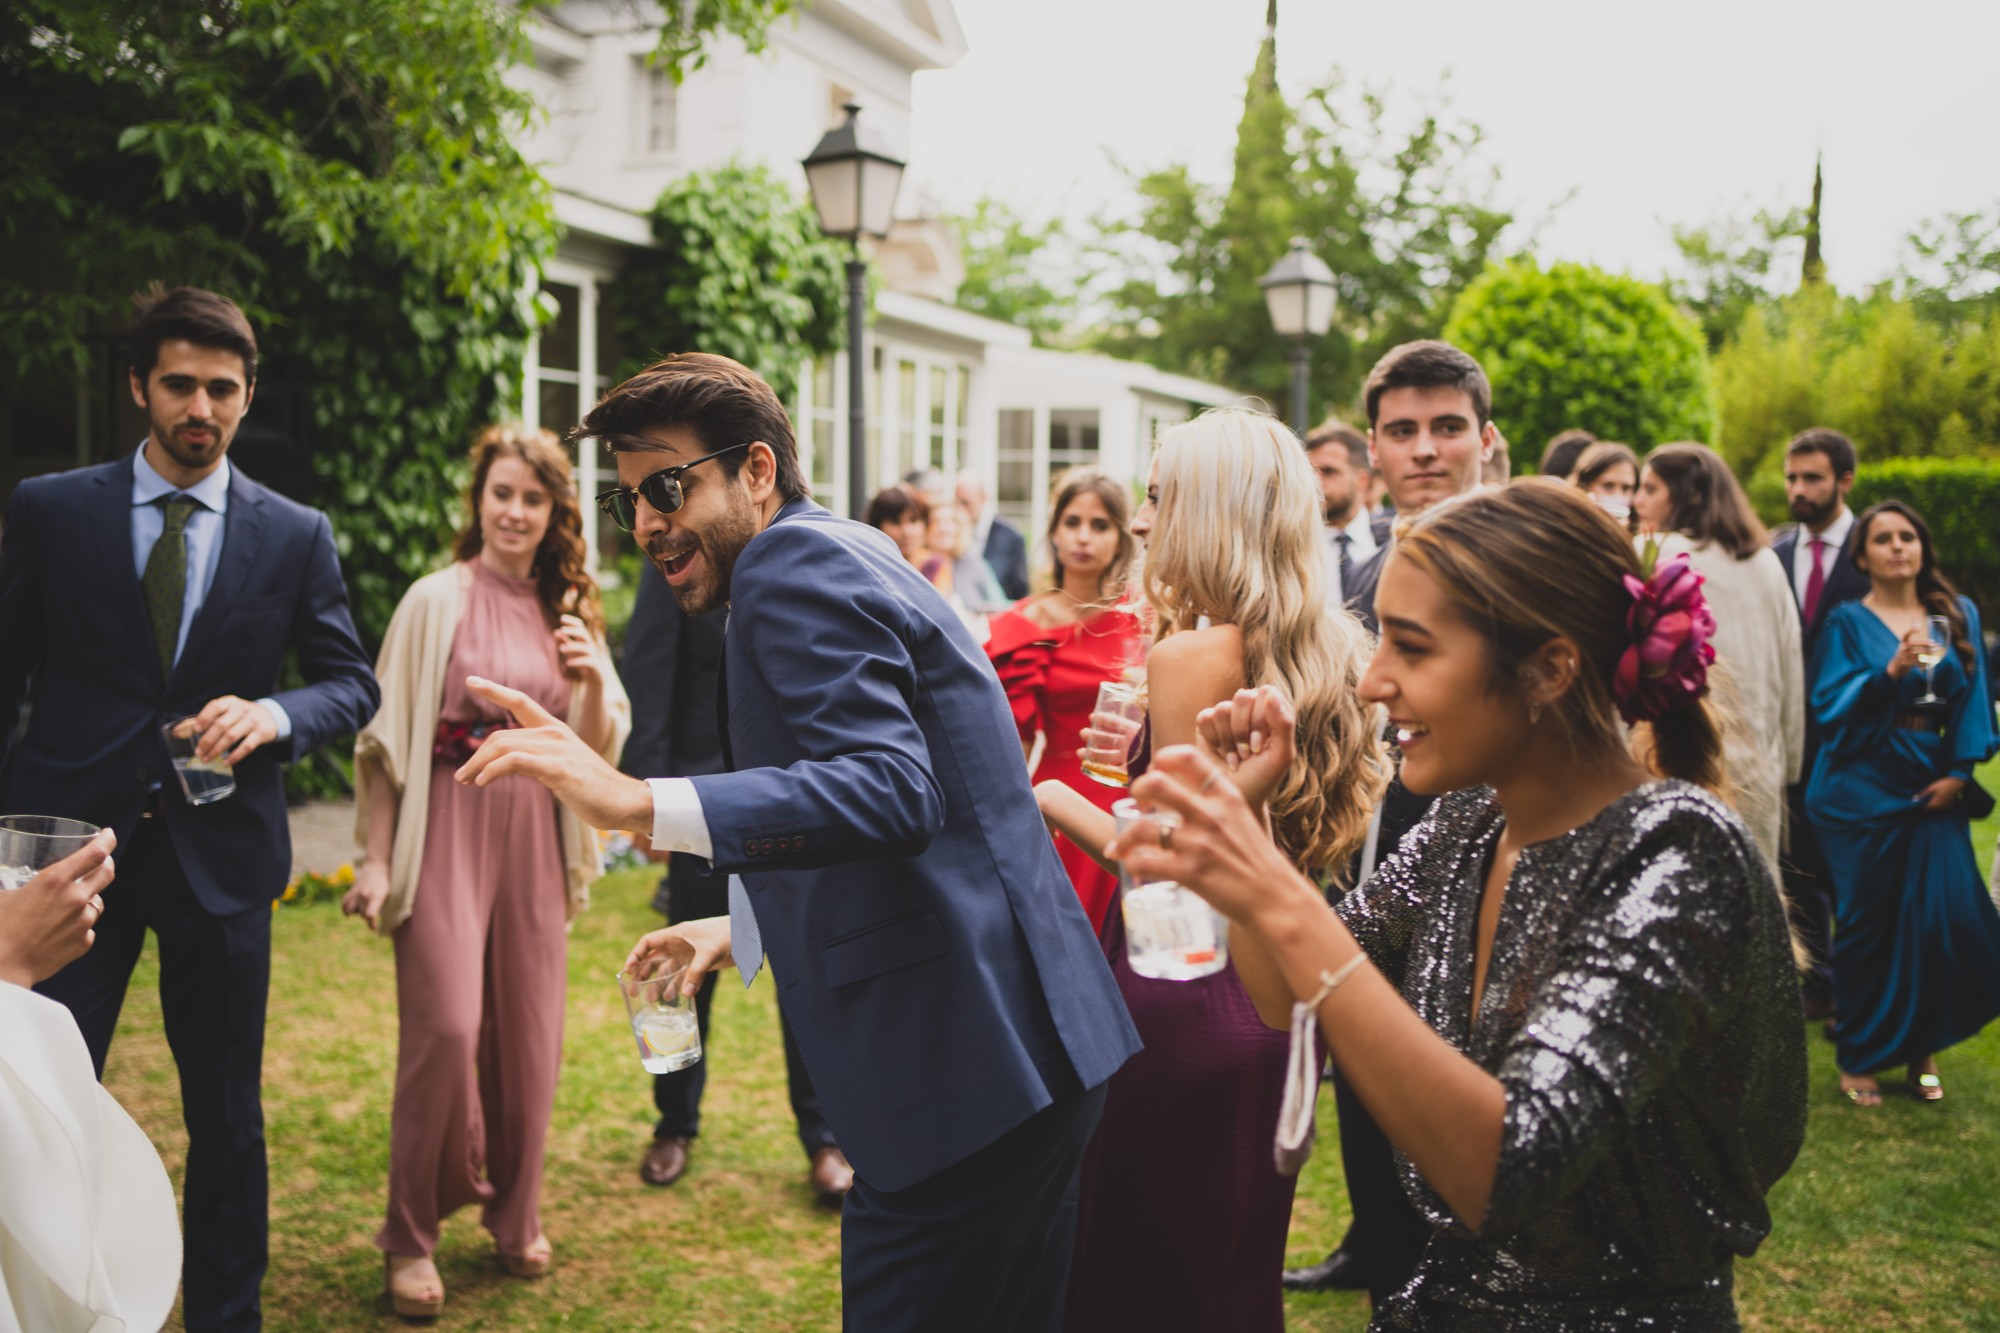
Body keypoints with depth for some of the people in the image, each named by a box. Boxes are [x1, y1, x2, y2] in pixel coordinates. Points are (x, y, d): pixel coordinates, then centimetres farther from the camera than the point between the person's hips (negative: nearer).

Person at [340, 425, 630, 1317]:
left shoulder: (567, 608, 9)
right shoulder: (437, 601, -3)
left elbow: (597, 748, 9)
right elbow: (387, 738, -3)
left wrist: (592, 682, -12)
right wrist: (375, 859, -7)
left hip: (534, 837, 4)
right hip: (447, 831, -4)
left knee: (528, 1034, 8)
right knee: (445, 1026, -12)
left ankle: (515, 1215, 26)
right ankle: (411, 1237, 5)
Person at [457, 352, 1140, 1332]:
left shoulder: (794, 562, -12)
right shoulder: (848, 555, 19)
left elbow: (889, 791, -27)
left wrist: (640, 804, -33)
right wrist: (749, 928, 26)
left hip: (965, 1071, -11)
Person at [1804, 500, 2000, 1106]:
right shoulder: (1848, 622, 2)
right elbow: (1829, 703, -9)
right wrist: (1891, 671, -24)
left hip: (1933, 789, 3)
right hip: (1862, 789, -3)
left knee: (1944, 915, -5)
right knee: (1865, 923, 0)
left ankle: (1921, 1048, 14)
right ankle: (1859, 1057, 12)